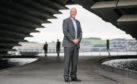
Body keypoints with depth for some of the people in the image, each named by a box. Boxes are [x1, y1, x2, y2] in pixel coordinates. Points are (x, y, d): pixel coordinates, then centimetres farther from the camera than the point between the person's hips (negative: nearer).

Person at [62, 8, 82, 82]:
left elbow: (80, 33, 9)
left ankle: (73, 77, 10)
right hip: (68, 44, -6)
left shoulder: (78, 22, 17)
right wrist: (73, 40, -20)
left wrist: (78, 40, -12)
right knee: (67, 61, -6)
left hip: (76, 45, 6)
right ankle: (66, 77, -1)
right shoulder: (66, 21, -3)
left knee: (75, 61, 5)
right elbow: (65, 32, -14)